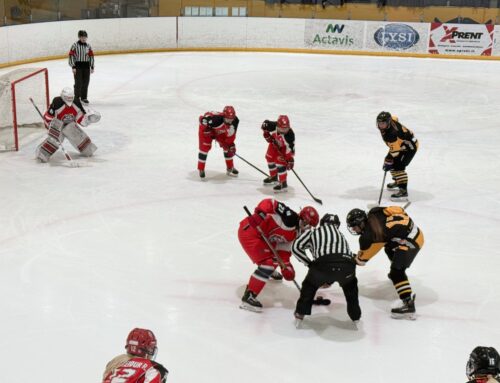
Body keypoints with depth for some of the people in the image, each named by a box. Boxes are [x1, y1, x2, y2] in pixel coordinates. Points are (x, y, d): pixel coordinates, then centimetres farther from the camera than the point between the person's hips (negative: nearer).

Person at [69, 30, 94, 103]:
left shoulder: (88, 46, 7)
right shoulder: (75, 45, -7)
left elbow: (91, 56, 11)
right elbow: (71, 56, -9)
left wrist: (92, 67, 7)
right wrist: (73, 67, -13)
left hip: (86, 66, 5)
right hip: (77, 66, -4)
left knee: (86, 82, 9)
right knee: (78, 83, -5)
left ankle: (84, 97, 21)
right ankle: (77, 98, 4)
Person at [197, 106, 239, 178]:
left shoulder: (235, 121, -27)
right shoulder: (216, 119, -44)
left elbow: (231, 134, -12)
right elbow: (203, 118, -31)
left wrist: (231, 144, -15)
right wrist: (207, 129, -28)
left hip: (219, 131, 5)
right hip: (206, 128, -5)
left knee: (228, 146, 0)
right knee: (205, 147, -16)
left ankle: (230, 168, 17)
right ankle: (201, 169, -1)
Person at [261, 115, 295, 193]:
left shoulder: (290, 134, -39)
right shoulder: (273, 125, -33)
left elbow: (290, 148, -34)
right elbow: (265, 124, -13)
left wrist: (290, 160, -35)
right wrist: (267, 135, -16)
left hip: (283, 148, -6)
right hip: (274, 144, 6)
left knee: (280, 163, -18)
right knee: (269, 158, 18)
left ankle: (283, 184, -13)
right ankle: (273, 177, 40)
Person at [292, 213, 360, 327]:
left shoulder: (313, 232, 29)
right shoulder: (340, 234, 40)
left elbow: (296, 247, 19)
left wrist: (309, 263, 28)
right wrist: (329, 280, 55)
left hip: (324, 264, -2)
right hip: (347, 265, 3)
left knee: (310, 285, 30)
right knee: (350, 285, 37)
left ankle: (300, 314, 26)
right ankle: (355, 315, 38)